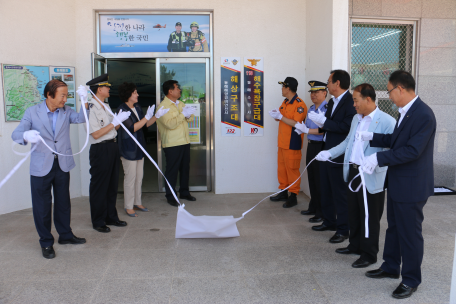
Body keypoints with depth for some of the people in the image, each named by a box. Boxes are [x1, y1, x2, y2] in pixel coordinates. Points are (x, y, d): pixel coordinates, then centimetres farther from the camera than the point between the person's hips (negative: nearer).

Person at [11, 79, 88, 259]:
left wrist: (84, 101, -27)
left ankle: (65, 235, 33)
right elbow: (16, 134, -14)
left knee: (63, 202, 16)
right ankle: (46, 243, 20)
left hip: (62, 165, 3)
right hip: (41, 167, -3)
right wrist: (26, 135, -37)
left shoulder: (66, 111, 5)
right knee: (42, 206, 4)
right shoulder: (32, 112, -5)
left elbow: (80, 119, -13)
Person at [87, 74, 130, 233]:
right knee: (99, 186, 3)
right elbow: (96, 134, -19)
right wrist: (115, 122, -18)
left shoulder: (106, 106, 14)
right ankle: (98, 221, 16)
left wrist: (120, 119, -1)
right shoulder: (91, 108, -14)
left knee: (112, 184, 15)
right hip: (100, 150, -9)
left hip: (112, 147, 9)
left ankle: (111, 217, 29)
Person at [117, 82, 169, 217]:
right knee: (130, 178, -1)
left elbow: (146, 124, 14)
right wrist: (147, 116, -24)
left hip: (139, 148, 8)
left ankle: (137, 202, 26)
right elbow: (132, 128, -22)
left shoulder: (137, 108, 11)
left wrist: (157, 115, 2)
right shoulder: (122, 110, -15)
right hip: (128, 149, -8)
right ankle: (128, 207, 10)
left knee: (139, 176, 14)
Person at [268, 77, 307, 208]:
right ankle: (283, 192, 25)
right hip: (282, 142, 9)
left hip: (292, 144, -9)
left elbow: (296, 123, -23)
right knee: (281, 168, 14)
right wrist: (276, 114, 2)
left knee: (292, 169, -2)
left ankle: (293, 196, 7)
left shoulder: (299, 104, -14)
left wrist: (280, 117, -20)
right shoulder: (285, 103, 15)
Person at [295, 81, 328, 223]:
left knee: (320, 180, 0)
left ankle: (321, 213, 11)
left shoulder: (327, 109, -16)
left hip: (321, 148, -9)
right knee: (312, 178, 16)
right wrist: (300, 128, 4)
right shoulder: (311, 108, 13)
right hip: (311, 146, 9)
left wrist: (307, 130, -21)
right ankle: (313, 208, 30)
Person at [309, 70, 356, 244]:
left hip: (340, 155, -10)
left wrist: (324, 121, -22)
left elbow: (347, 126, -26)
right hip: (327, 152, 10)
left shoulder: (351, 102, -16)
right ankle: (329, 221, 34)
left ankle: (343, 229, 12)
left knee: (340, 193, 0)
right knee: (326, 189, 19)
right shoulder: (332, 102, 13)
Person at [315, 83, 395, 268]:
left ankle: (369, 254, 20)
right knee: (353, 213, 18)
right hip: (352, 171, 8)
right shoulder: (356, 119, 13)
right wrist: (329, 153, 14)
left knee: (370, 217, 5)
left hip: (371, 177, -8)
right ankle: (355, 246, 36)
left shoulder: (386, 121, -13)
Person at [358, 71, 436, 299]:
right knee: (394, 228, 21)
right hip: (397, 183, 9)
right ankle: (390, 268, 38)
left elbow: (412, 150, -27)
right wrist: (371, 137, 6)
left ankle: (411, 280, 22)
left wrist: (379, 158, -26)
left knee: (410, 233, 5)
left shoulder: (423, 115, -23)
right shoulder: (405, 111, 7)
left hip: (411, 186, -9)